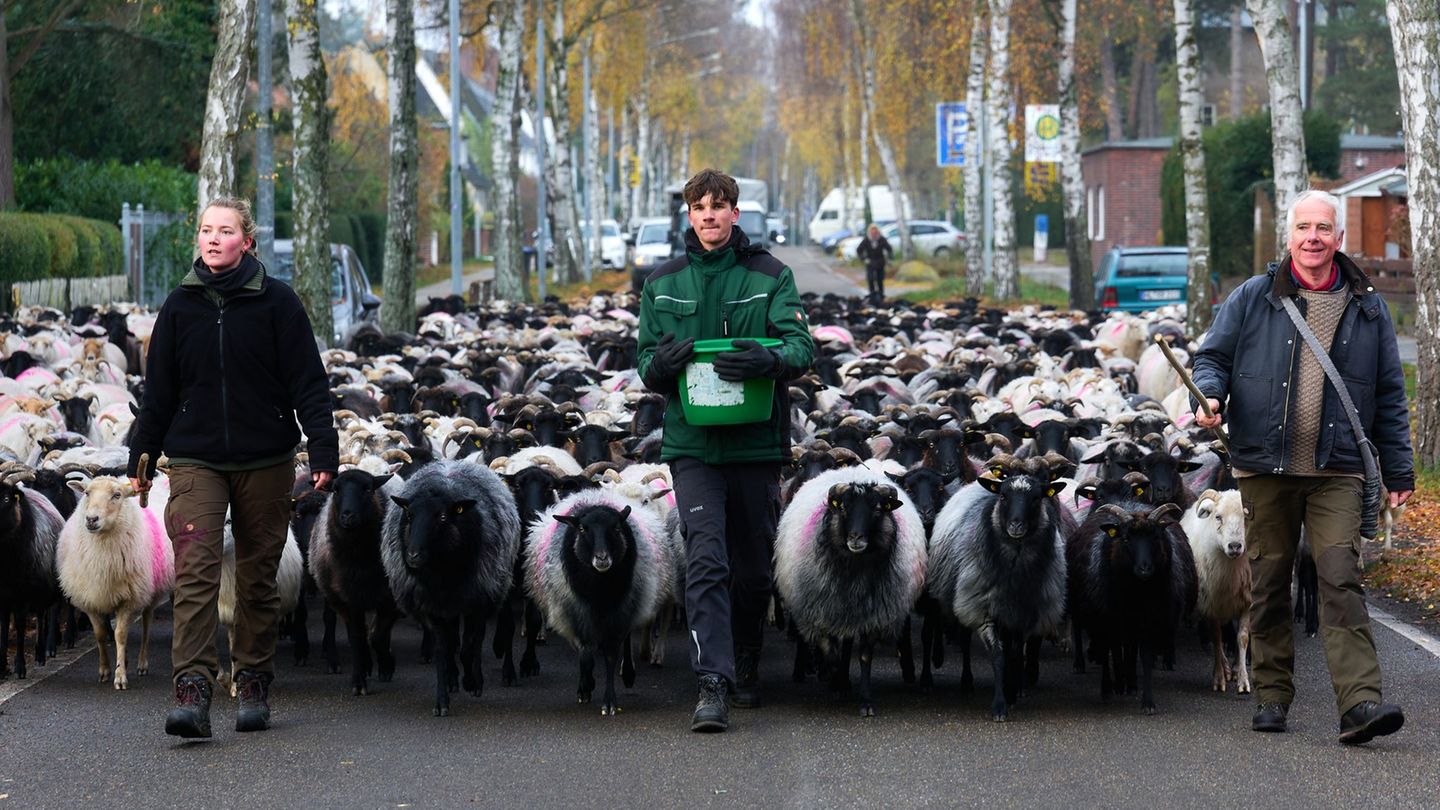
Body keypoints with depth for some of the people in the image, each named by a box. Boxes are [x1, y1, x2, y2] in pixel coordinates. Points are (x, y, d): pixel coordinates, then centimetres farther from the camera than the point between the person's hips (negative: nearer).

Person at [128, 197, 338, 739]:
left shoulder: (276, 302, -2)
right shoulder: (181, 305, 5)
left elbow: (308, 383, -2)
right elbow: (158, 389, 11)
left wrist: (323, 450, -10)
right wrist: (140, 459, 11)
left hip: (265, 461, -1)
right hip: (195, 460, 1)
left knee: (258, 579, 8)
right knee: (195, 572, -14)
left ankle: (254, 684, 20)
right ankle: (193, 689, -20)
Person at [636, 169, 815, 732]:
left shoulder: (770, 276, 3)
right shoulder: (664, 283, 9)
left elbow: (802, 346, -6)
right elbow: (646, 362, 9)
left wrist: (770, 360, -29)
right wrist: (661, 364, -16)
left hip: (756, 442, 0)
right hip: (693, 445, 0)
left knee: (754, 568, 10)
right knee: (706, 561, -13)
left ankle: (746, 665, 31)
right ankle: (713, 685, -18)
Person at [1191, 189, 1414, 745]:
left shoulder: (1367, 308, 9)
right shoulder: (1252, 299, 6)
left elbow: (1389, 395, 13)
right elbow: (1213, 356, 10)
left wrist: (1398, 470, 10)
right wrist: (1211, 396, -13)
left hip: (1336, 473, -1)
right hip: (1265, 469, 1)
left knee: (1341, 580, -11)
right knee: (1269, 584, 6)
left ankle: (1360, 704, -20)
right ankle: (1272, 695, 17)